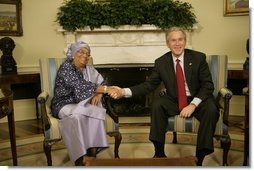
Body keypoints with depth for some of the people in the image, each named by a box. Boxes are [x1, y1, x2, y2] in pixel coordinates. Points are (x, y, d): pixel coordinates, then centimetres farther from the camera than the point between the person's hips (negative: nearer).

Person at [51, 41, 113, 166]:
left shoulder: (89, 69, 8)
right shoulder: (66, 67, -12)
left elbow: (102, 83, 5)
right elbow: (80, 85, -26)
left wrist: (99, 94, -19)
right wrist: (106, 89, -33)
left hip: (81, 104, 5)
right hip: (64, 105, -5)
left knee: (96, 112, -28)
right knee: (78, 115, -36)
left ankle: (93, 151, -26)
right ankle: (79, 159, -31)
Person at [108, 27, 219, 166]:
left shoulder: (198, 57, -8)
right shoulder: (161, 62, -3)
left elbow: (208, 85, -9)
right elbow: (149, 84, -2)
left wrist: (193, 104, -24)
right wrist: (124, 92, -17)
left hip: (198, 99, -1)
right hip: (174, 101, 2)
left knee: (211, 109, -31)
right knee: (156, 105, -26)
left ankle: (200, 157, -18)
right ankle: (159, 153, -15)